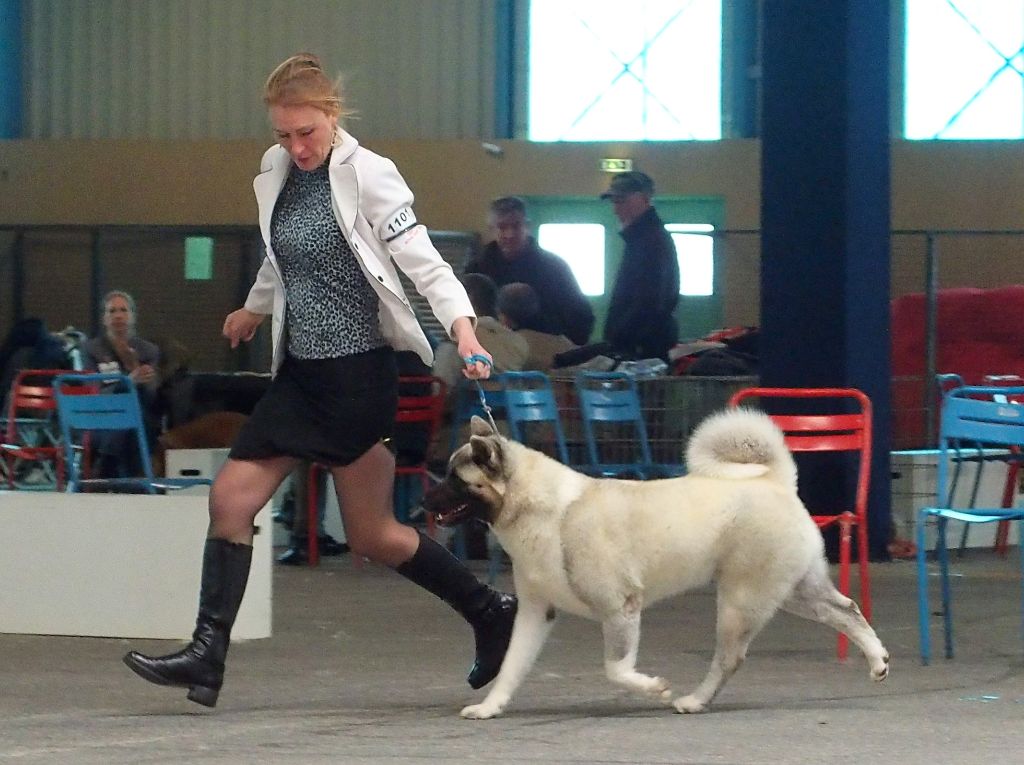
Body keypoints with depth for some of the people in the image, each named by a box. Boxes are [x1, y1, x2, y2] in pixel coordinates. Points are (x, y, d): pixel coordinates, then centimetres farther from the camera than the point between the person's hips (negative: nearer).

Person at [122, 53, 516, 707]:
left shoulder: (368, 175, -12)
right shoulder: (278, 174, 8)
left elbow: (421, 259, -18)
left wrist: (461, 323, -33)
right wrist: (255, 310, 43)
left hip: (358, 372, -7)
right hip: (299, 371, 7)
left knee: (373, 536, -2)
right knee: (231, 498, -3)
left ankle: (491, 613, 15)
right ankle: (206, 658, -3)